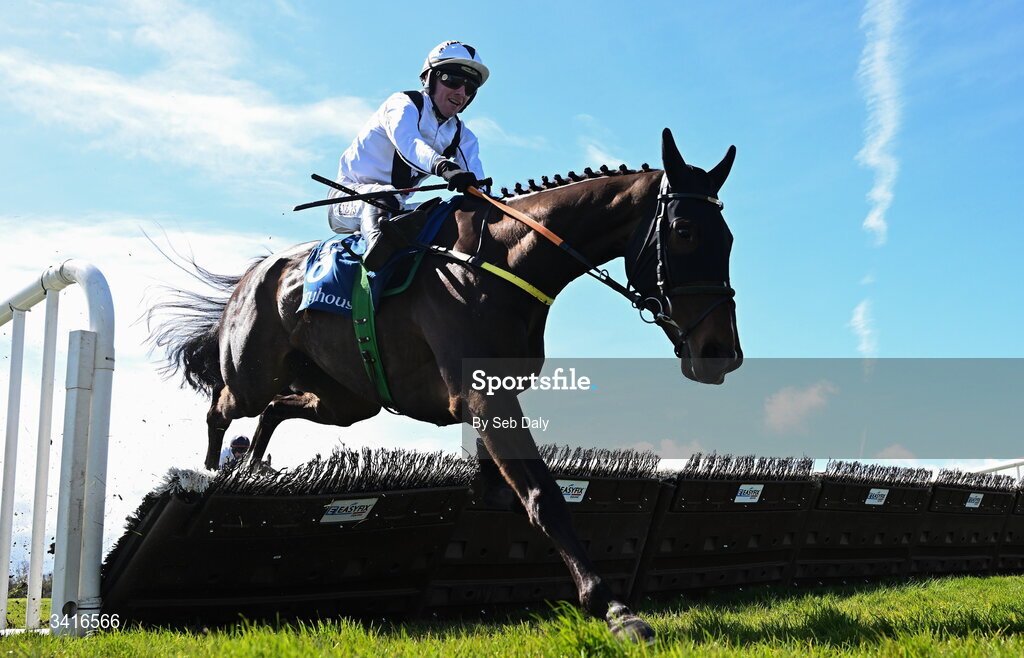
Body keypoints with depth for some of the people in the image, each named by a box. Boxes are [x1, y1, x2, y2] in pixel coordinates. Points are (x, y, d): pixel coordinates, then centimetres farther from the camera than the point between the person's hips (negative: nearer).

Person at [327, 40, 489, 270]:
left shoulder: (463, 137, 7)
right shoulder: (403, 104, -12)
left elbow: (475, 182, -9)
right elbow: (406, 141, -36)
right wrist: (443, 166, -56)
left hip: (394, 210, 7)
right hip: (349, 196, -6)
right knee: (380, 196, -40)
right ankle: (377, 240, -66)